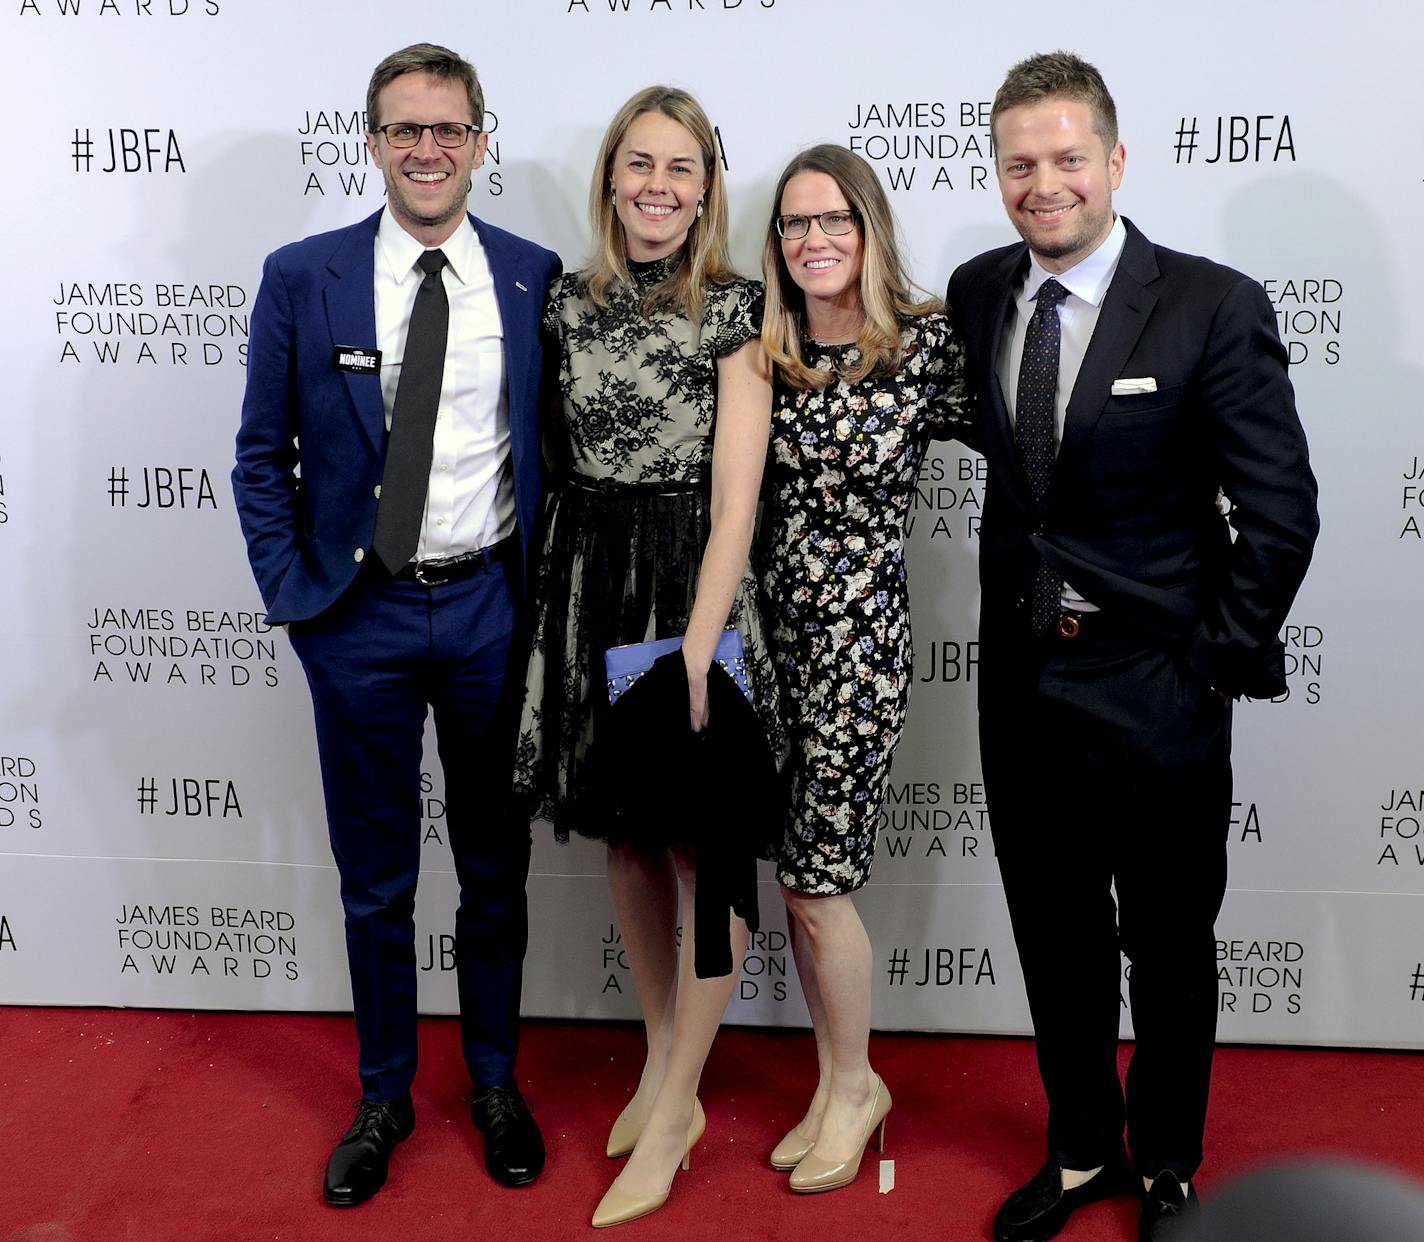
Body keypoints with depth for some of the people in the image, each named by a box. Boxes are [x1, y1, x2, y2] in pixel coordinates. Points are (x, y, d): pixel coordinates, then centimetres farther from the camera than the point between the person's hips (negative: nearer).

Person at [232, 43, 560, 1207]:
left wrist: (547, 588, -1)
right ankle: (385, 1095, 32)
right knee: (375, 881, 12)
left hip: (490, 608, 1)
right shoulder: (302, 278, -2)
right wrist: (290, 593, -3)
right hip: (358, 616, 0)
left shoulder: (536, 277, -1)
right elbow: (262, 456, 2)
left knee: (496, 868, 14)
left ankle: (496, 1081, 35)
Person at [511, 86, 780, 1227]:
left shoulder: (733, 310, -6)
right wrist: (557, 599, 4)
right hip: (588, 582, 5)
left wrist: (697, 647, -19)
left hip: (691, 580, -5)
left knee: (702, 848, 2)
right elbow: (558, 453, 12)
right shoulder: (569, 303, 7)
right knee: (628, 837, 14)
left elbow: (736, 493, -12)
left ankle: (672, 1117, 14)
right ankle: (663, 1062, 32)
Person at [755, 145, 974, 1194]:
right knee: (800, 871, 12)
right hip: (771, 625, 5)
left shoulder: (928, 343, -7)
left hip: (859, 633, -4)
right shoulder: (762, 349, 5)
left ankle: (856, 1086, 24)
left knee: (818, 881, 0)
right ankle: (838, 1082, 30)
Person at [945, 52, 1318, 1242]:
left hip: (1155, 691, -4)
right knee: (1056, 937, 18)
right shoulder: (977, 292, 2)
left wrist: (1222, 659, -10)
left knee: (1170, 949, 13)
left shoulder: (1214, 307, -14)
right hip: (1022, 680, 5)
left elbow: (1281, 508, -12)